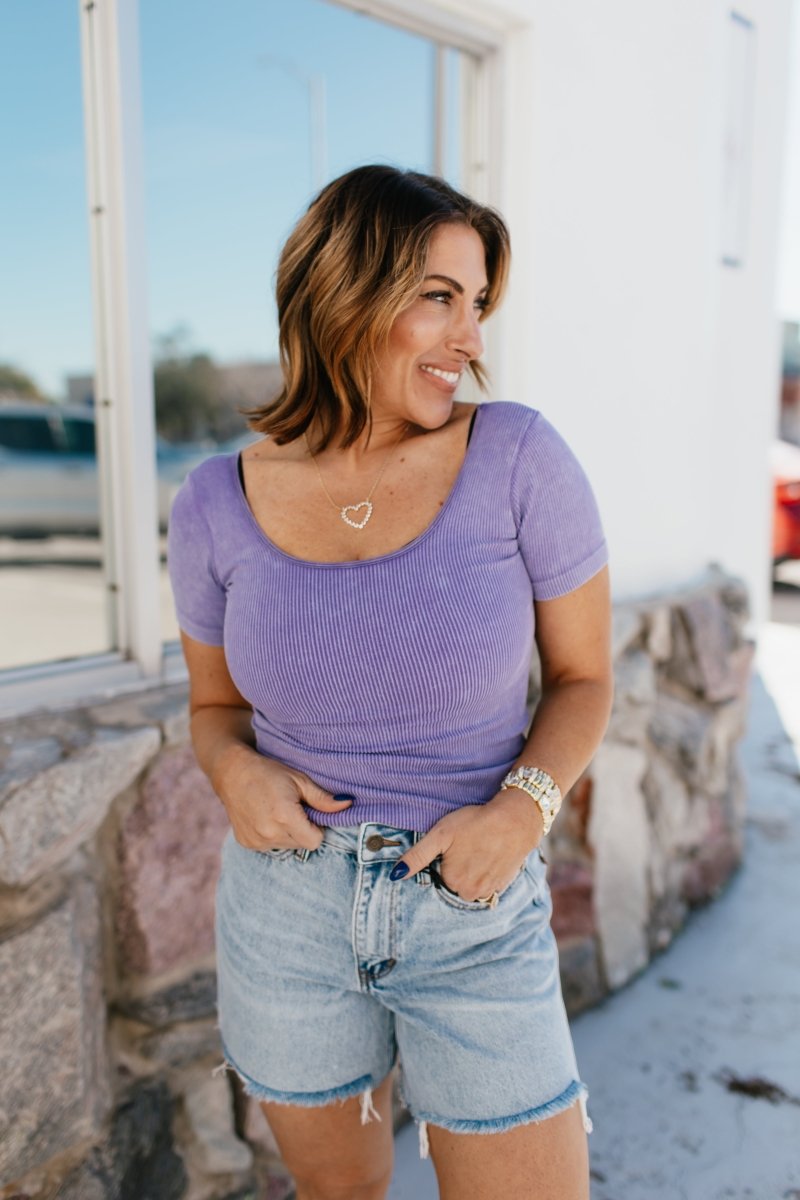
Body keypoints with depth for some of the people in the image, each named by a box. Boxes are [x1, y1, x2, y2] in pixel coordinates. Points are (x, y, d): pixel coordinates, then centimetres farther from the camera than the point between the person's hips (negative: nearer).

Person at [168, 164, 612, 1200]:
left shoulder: (519, 457, -14)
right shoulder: (220, 503, -8)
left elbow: (583, 675, -3)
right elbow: (215, 704, 7)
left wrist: (524, 808, -19)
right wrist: (237, 772, -15)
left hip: (477, 919, -1)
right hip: (288, 909, 2)